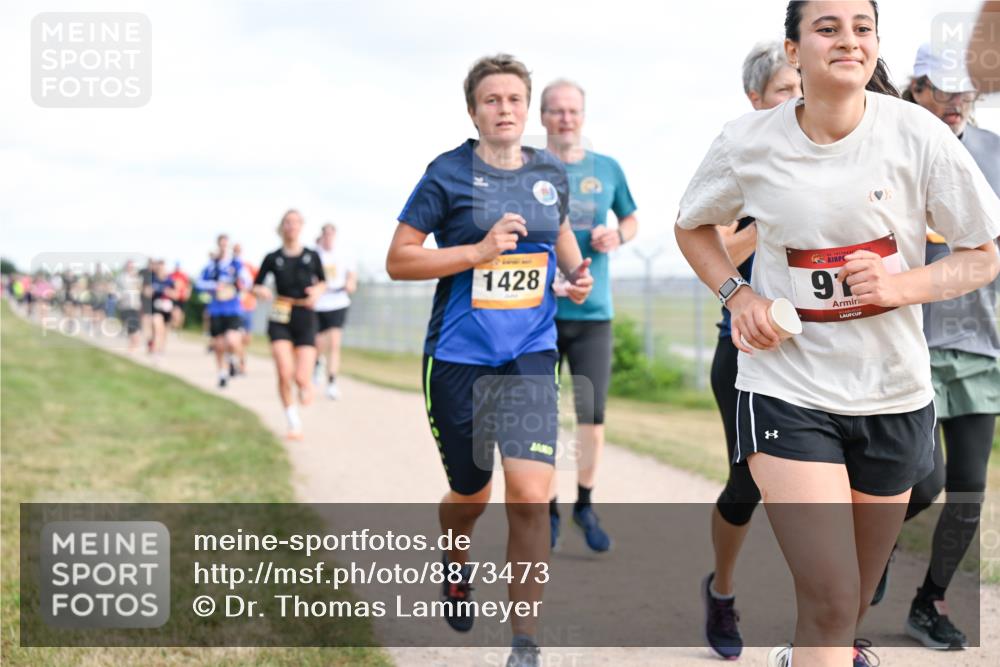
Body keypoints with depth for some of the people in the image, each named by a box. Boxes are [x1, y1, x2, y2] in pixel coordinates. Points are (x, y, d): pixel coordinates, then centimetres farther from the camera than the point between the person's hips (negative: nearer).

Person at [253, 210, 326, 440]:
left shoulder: (312, 256, 3)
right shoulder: (273, 258, 2)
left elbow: (322, 282, 17)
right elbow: (256, 286, 9)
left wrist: (317, 291, -5)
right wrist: (263, 292, -14)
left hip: (306, 319, 0)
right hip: (280, 319, 0)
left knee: (301, 377, -11)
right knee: (285, 374, -15)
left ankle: (306, 385, 29)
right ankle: (294, 423, 3)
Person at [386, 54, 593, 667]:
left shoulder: (552, 173, 6)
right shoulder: (449, 174, -7)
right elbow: (398, 260, -8)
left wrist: (577, 271, 6)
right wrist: (479, 251, -19)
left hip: (531, 356, 2)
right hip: (458, 358, -2)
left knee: (530, 497, -13)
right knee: (471, 495, 13)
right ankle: (457, 566, 50)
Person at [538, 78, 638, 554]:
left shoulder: (607, 169, 6)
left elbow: (631, 220, 18)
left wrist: (617, 237, -3)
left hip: (593, 312, 1)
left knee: (593, 417, -1)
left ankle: (585, 505, 19)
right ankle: (550, 509, 19)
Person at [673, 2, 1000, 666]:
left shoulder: (917, 134, -9)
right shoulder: (748, 143, -7)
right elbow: (693, 226, 12)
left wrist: (900, 285, -19)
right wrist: (738, 294, -6)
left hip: (894, 394, 2)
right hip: (787, 392, -2)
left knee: (856, 594, 19)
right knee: (831, 599, -17)